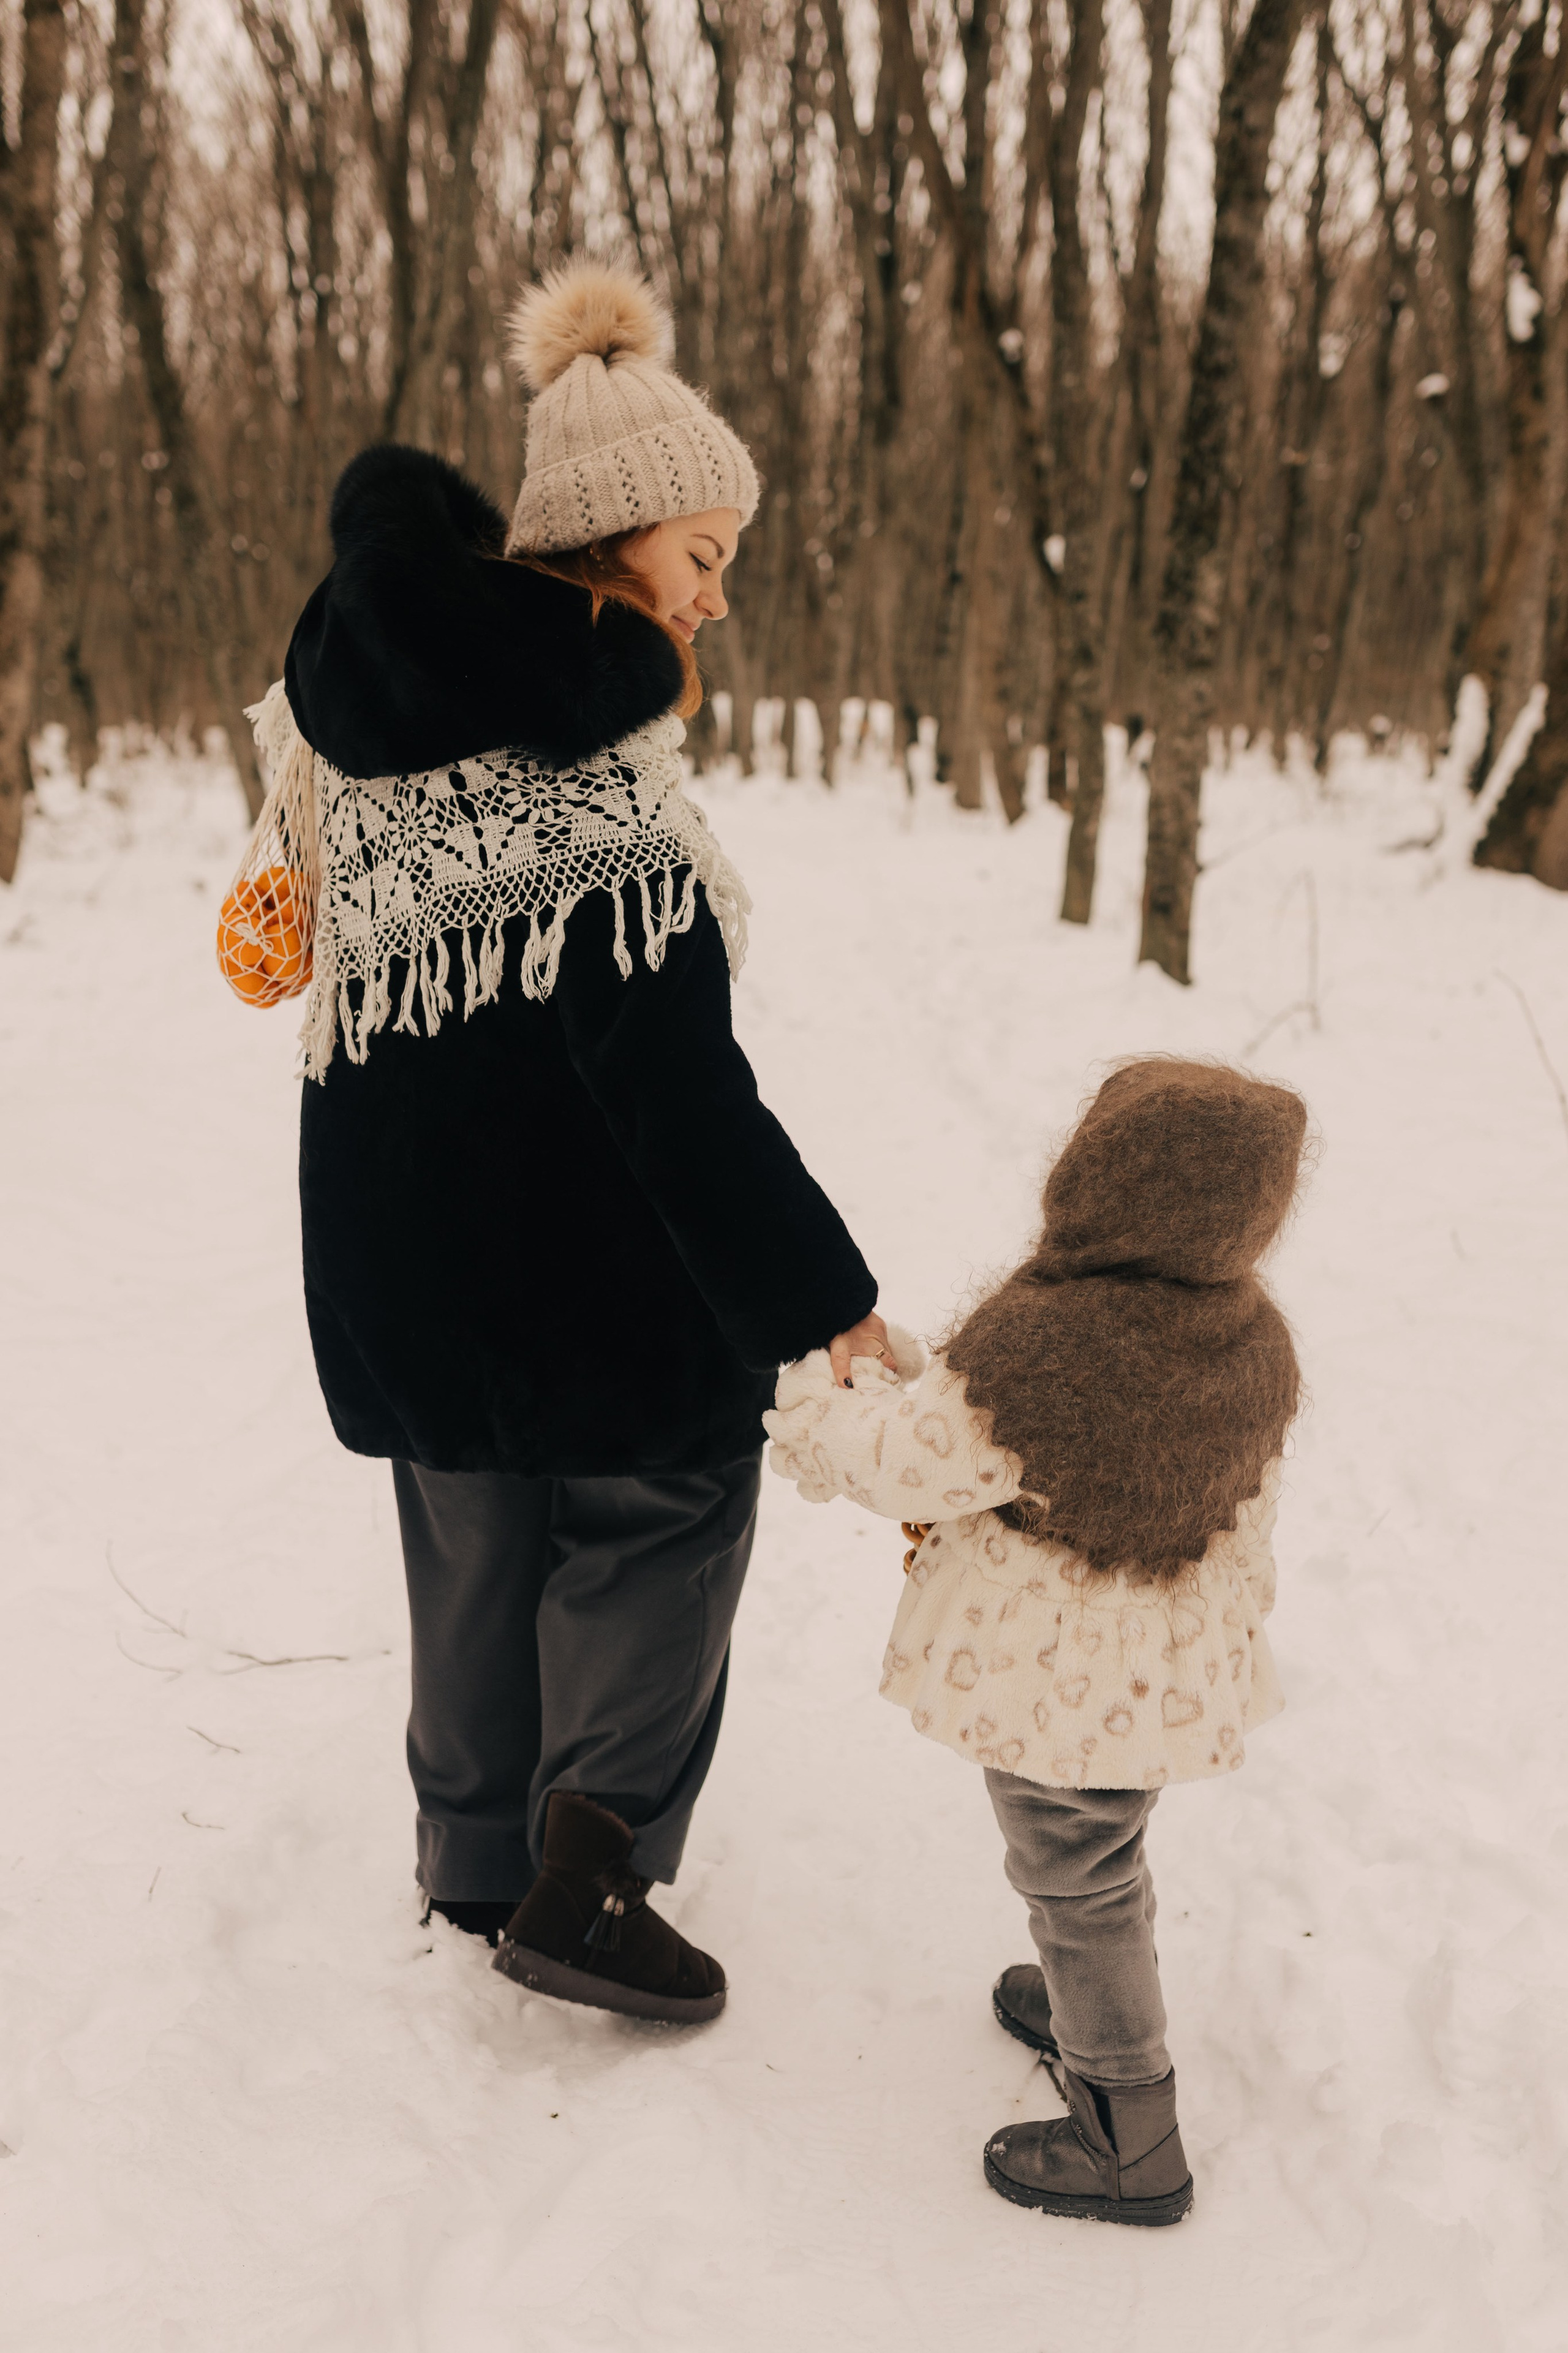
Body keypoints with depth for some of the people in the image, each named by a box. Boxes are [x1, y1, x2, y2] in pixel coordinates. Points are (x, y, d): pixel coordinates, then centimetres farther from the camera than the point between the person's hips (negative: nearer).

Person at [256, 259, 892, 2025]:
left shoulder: (383, 670, 0)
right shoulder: (579, 752, -25)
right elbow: (671, 1074, -27)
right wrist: (820, 1296, -22)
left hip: (393, 1237, 8)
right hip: (569, 1242, -8)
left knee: (476, 1531, 23)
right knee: (667, 1484, 14)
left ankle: (479, 1859, 40)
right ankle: (584, 1878, 15)